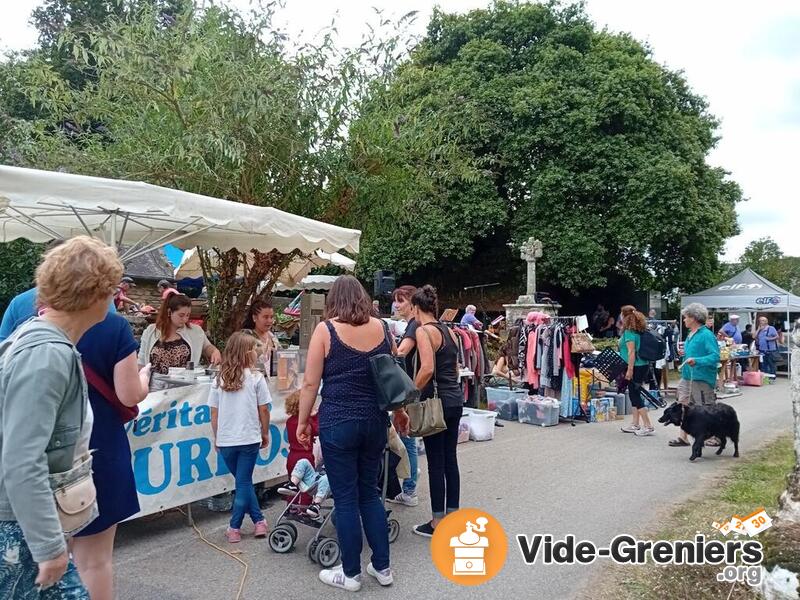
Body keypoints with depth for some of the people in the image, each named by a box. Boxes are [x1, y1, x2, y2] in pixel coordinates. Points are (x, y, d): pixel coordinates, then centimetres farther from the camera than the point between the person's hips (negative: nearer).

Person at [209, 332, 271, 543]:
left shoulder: (219, 380, 1)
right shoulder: (256, 378, -7)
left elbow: (214, 413, 4)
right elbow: (263, 410, -3)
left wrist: (216, 438, 15)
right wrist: (265, 433, 11)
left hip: (225, 441, 3)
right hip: (249, 439, -3)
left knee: (243, 481, 17)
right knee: (244, 482, 8)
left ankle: (258, 521, 17)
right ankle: (235, 528, 11)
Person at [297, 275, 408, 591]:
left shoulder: (325, 329, -8)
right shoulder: (381, 327, 4)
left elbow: (311, 383, -8)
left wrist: (302, 421, 3)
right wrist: (399, 411, 27)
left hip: (338, 423, -4)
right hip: (375, 421, 5)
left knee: (346, 498, 7)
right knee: (369, 492, 17)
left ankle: (351, 573, 19)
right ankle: (382, 567, 24)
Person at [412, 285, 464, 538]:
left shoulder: (423, 330, -12)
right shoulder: (448, 331, 12)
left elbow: (427, 368, -24)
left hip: (437, 401, -8)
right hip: (456, 399, 8)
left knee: (436, 462, 2)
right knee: (450, 459, 14)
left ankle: (437, 523, 11)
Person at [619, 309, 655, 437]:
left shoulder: (629, 332, -15)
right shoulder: (639, 332, 11)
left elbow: (631, 352, -20)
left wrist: (630, 370, -21)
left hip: (636, 367, -9)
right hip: (643, 366, 9)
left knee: (635, 395, -4)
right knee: (634, 394, 15)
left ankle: (648, 426, -3)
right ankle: (635, 424, 22)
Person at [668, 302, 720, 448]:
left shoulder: (706, 335, -15)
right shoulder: (691, 334, 14)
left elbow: (715, 356, -23)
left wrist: (696, 361, -32)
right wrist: (685, 353, 11)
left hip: (701, 378, -9)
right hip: (687, 376, 10)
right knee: (683, 405, 9)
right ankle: (682, 437, 15)